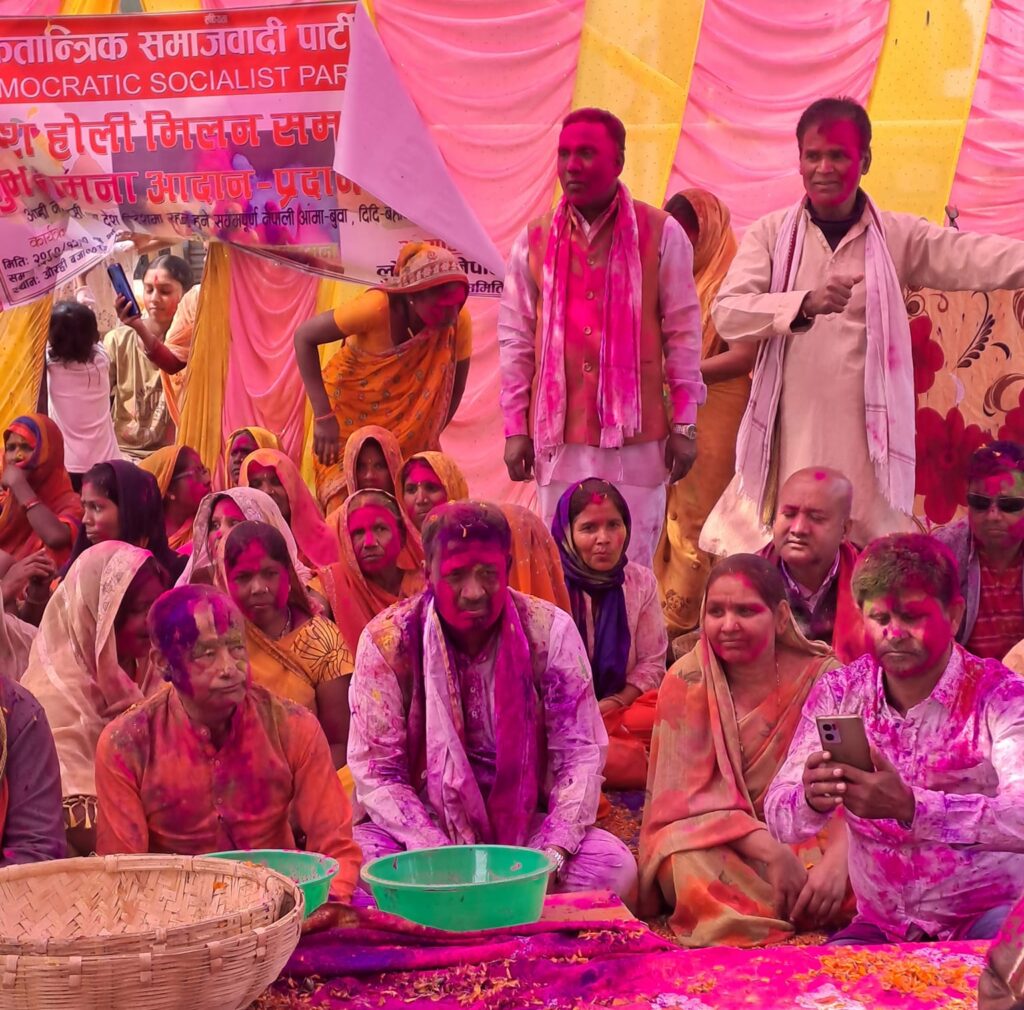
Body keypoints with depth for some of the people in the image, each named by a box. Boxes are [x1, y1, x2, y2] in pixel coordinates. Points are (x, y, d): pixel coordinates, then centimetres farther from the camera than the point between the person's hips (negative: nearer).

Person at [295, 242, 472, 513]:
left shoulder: (459, 320, -18)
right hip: (349, 414, -3)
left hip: (410, 431, 3)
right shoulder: (379, 307, -28)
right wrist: (323, 416, -26)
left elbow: (454, 385, -3)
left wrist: (428, 439, -5)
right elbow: (304, 337, -23)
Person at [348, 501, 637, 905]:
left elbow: (579, 755, -6)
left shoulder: (550, 631, -6)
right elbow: (376, 772, -10)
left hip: (523, 823, 2)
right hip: (423, 826, -1)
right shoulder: (387, 640, -10)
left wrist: (552, 855, -20)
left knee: (614, 868, -25)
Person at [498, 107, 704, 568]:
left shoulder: (660, 234, 1)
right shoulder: (535, 241, 8)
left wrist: (684, 423, 0)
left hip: (636, 432, -2)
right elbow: (515, 339, 10)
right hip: (559, 434, 2)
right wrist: (515, 427, 7)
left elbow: (683, 332, 2)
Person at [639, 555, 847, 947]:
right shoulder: (686, 682, -7)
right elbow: (690, 795, -13)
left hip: (807, 837, 2)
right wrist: (770, 851, -27)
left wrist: (837, 859, -35)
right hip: (712, 842, -1)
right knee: (692, 867, -35)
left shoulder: (821, 678, -6)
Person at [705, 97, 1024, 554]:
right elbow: (726, 312, -10)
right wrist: (805, 304, -26)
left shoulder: (899, 237, 5)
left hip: (867, 436, 0)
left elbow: (978, 259, -10)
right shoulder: (770, 234, 4)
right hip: (790, 434, 0)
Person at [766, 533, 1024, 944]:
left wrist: (909, 806, -41)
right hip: (883, 924, 3)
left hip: (989, 915, -3)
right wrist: (811, 800, -29)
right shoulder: (838, 692, 1)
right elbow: (779, 820, -5)